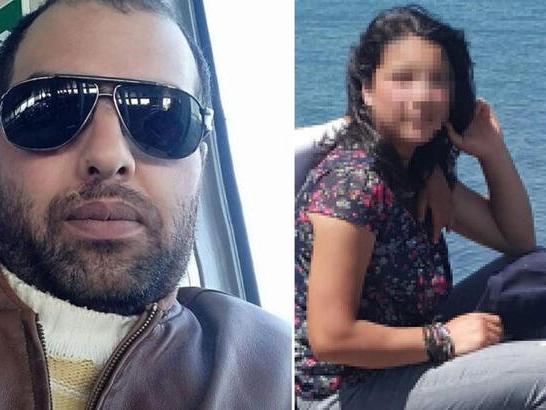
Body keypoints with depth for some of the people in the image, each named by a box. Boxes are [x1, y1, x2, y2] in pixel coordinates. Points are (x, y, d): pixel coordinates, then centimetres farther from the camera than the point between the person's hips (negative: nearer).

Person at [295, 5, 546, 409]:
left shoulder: (420, 167, 3)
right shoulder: (353, 180, -24)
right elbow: (331, 337, -27)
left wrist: (493, 150, -2)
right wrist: (445, 339, -18)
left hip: (399, 357, 9)